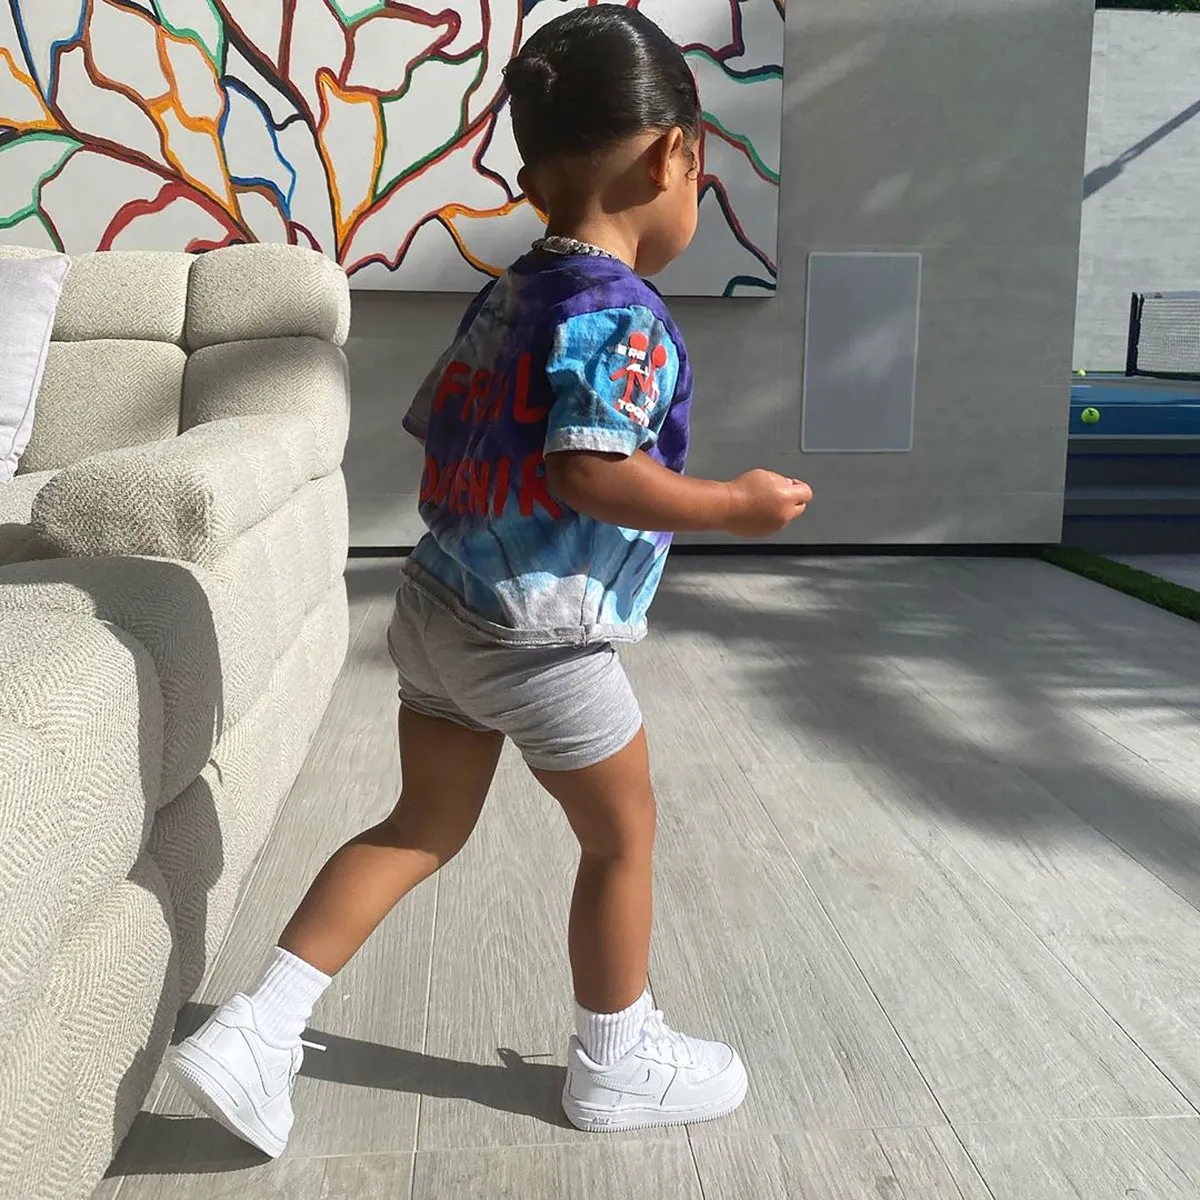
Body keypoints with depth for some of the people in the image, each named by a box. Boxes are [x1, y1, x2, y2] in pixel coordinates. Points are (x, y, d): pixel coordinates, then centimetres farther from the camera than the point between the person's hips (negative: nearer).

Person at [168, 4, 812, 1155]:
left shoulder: (503, 295, 11)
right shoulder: (621, 313, -16)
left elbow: (438, 433, 14)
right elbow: (589, 470, -27)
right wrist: (733, 504, -16)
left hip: (437, 606, 9)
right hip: (541, 640, -8)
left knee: (423, 826, 19)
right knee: (622, 835, 12)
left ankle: (252, 1029, 18)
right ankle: (615, 1061, 31)